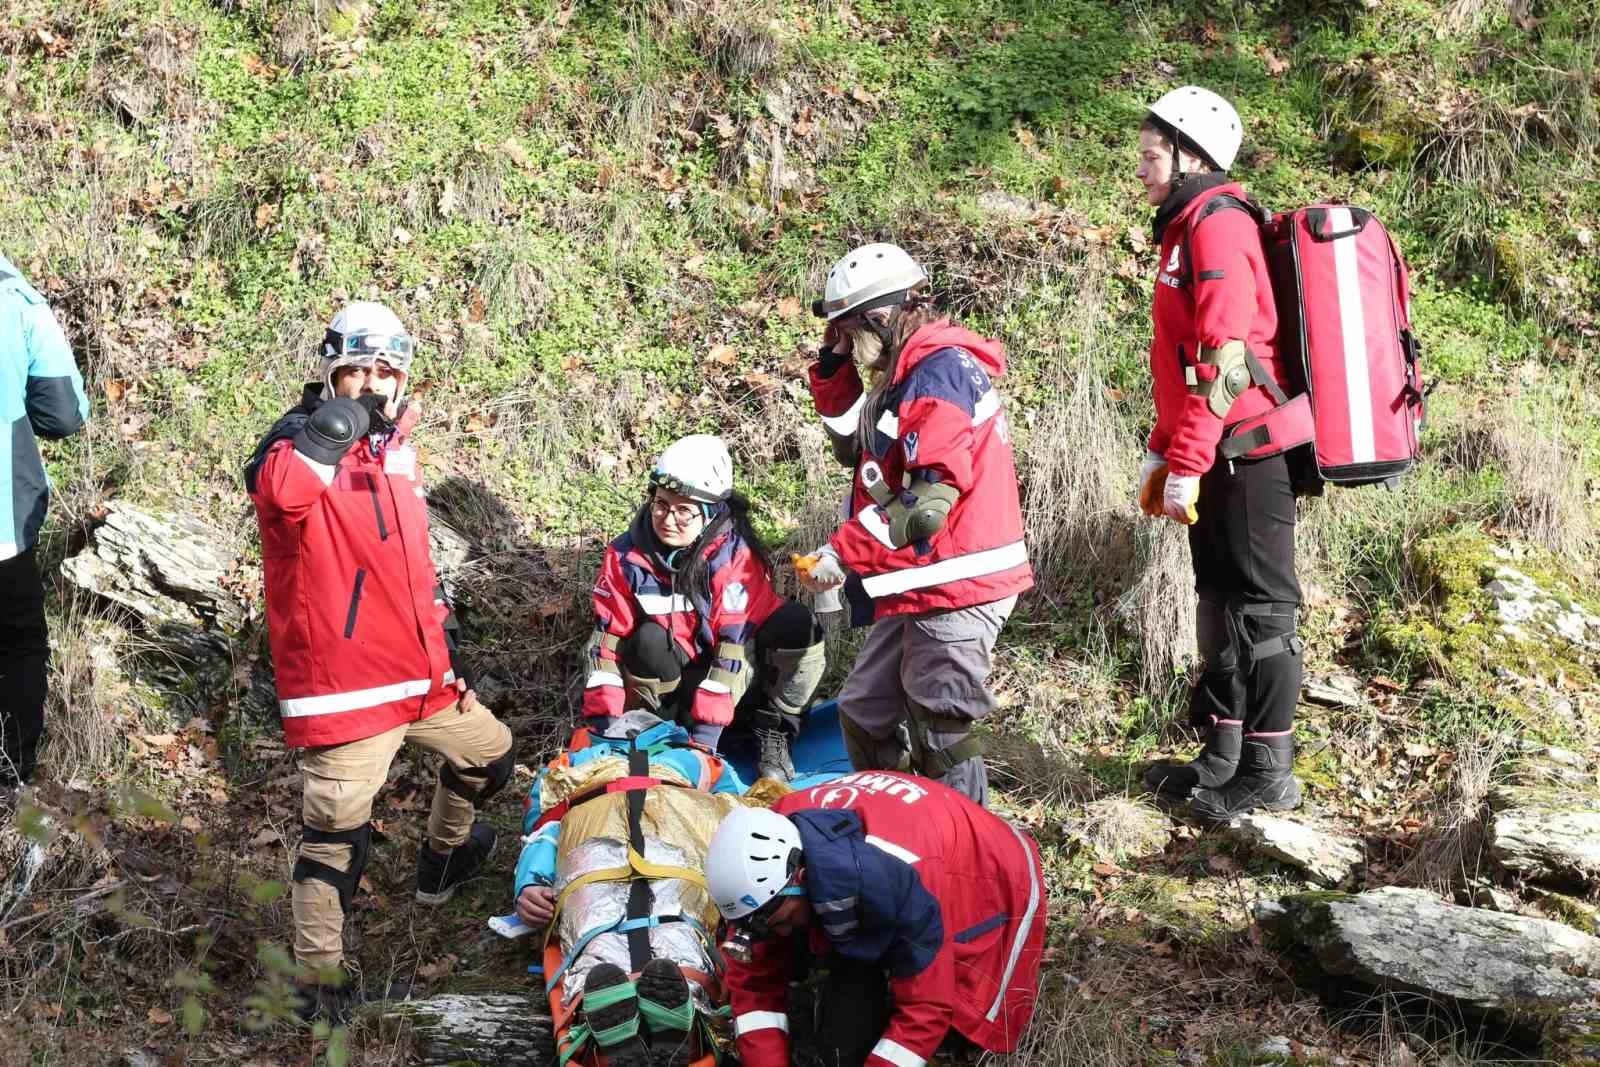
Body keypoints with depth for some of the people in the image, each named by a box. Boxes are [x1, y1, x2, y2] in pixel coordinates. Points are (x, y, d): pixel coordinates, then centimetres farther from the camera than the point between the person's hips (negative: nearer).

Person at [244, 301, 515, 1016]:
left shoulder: (396, 448, 11)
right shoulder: (299, 441, -12)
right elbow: (279, 490, -39)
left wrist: (444, 633, 25)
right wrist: (334, 423, -37)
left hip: (423, 674, 8)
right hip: (343, 687, -8)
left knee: (489, 753, 26)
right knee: (335, 836, -8)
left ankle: (442, 865, 51)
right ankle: (320, 975, 6)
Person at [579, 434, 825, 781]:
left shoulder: (735, 555, -23)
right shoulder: (625, 556, -14)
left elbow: (734, 643, -26)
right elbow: (607, 639, -11)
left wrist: (706, 733, -30)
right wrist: (602, 723, -20)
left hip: (737, 675, -1)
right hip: (676, 680, 1)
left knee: (797, 626, -29)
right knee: (648, 640, -32)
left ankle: (773, 733, -9)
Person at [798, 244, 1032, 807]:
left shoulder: (941, 369, -17)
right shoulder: (903, 372, 15)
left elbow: (931, 496, -25)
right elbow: (852, 446, 22)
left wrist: (845, 553, -20)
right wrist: (834, 365, 10)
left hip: (955, 589, -10)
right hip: (915, 590, 10)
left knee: (939, 736, -5)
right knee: (864, 715, 17)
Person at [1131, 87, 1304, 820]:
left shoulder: (1217, 223, -13)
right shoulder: (1188, 230, 18)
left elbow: (1223, 357, -21)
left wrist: (1186, 464, -20)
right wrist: (1162, 452, 20)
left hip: (1245, 455, -10)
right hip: (1217, 456, 10)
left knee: (1260, 607, -3)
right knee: (1221, 602, 14)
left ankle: (1268, 774, 4)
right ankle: (1223, 757, 23)